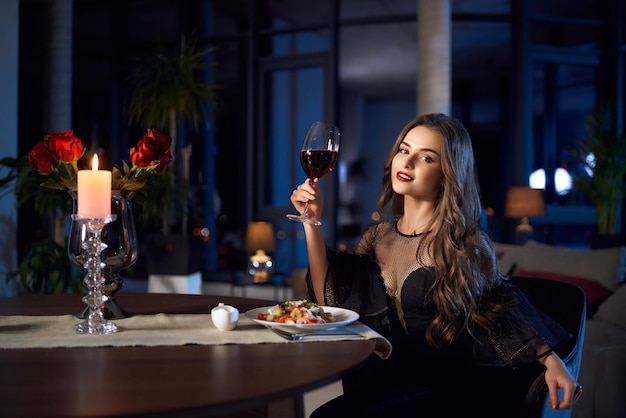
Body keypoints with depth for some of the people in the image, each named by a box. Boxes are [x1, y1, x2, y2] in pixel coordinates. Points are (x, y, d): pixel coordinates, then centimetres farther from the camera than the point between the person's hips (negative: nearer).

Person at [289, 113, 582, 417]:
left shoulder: (463, 243, -6)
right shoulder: (378, 236, 8)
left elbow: (501, 310, 2)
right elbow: (332, 301, 0)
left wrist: (551, 360, -13)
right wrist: (312, 222, -3)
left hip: (449, 391, -5)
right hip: (386, 387, 5)